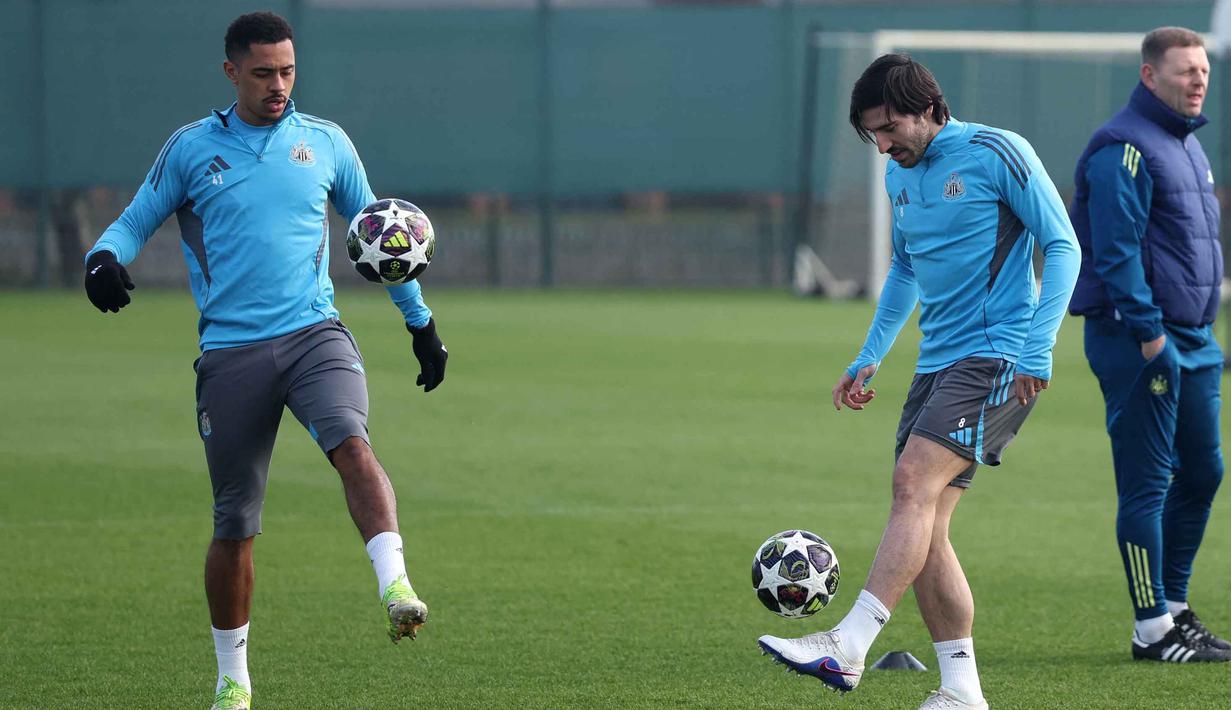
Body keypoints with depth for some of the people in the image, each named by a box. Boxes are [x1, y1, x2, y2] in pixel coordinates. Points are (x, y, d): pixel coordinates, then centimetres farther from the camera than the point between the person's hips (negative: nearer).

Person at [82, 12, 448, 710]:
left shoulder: (326, 143, 10)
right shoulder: (191, 148, 7)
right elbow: (137, 220, 12)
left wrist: (420, 320, 24)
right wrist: (105, 256, -11)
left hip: (314, 333, 0)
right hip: (230, 354, 0)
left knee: (352, 445, -31)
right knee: (235, 523, 4)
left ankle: (396, 587, -44)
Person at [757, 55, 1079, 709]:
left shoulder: (997, 154, -8)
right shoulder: (900, 175, 15)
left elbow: (1062, 246, -8)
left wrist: (1037, 349, -16)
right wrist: (869, 357, 22)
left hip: (996, 355, -8)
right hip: (937, 361, 8)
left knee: (914, 484, -22)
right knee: (923, 522, 0)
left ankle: (847, 648, -30)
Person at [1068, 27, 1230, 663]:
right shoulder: (1125, 149, -14)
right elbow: (1116, 251, -20)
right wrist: (1151, 335, -22)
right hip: (1139, 340, -10)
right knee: (1146, 484, -5)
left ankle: (1173, 607, 23)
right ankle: (1153, 629, -2)